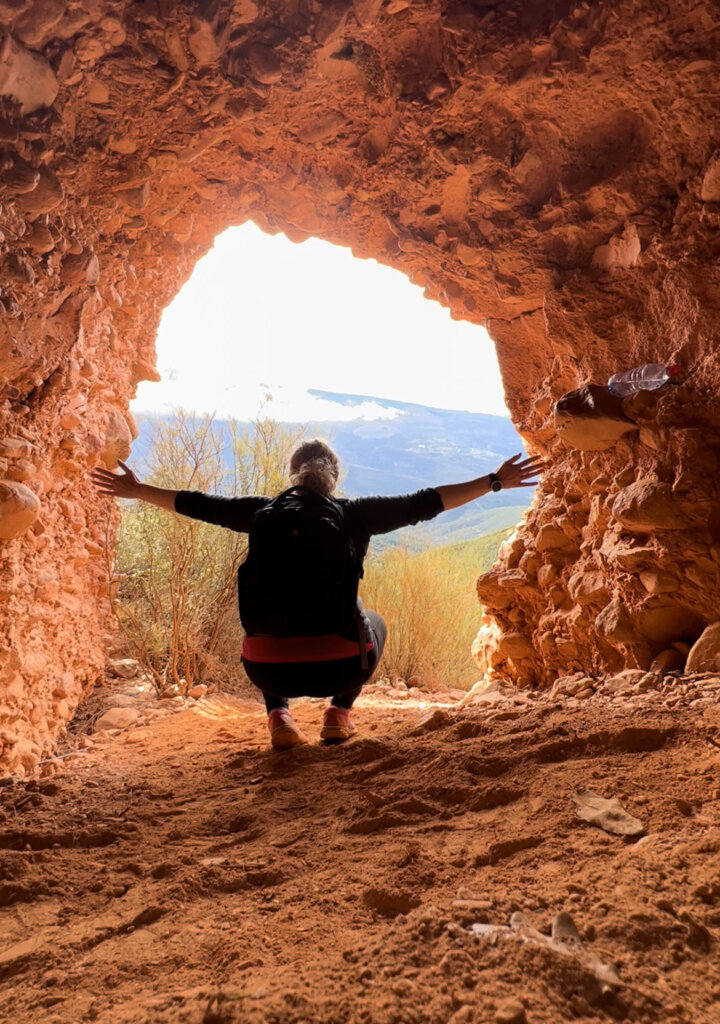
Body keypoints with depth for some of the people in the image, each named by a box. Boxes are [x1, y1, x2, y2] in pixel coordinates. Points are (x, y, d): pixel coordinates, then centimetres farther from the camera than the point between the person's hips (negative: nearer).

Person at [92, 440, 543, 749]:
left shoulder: (263, 511, 5)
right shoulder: (355, 514, 1)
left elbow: (198, 505, 15)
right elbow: (424, 503, 2)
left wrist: (137, 490, 30)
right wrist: (495, 481, 10)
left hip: (269, 669, 2)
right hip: (339, 666, -1)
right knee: (372, 624, 33)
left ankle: (279, 714, 18)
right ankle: (340, 713, 20)